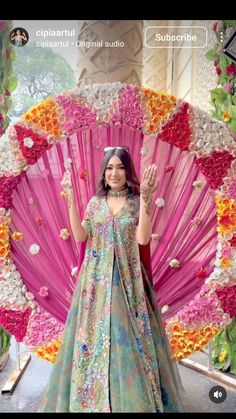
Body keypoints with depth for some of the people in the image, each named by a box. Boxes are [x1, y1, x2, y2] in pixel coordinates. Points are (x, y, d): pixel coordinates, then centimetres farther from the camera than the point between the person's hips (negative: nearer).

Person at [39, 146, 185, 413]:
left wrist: (145, 196, -22)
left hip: (127, 278, -2)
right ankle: (92, 397, 29)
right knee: (94, 334, 9)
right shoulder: (95, 202, 6)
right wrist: (71, 198, -10)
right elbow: (80, 236, -5)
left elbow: (143, 238, -16)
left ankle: (133, 399, 26)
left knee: (128, 338, 5)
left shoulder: (137, 201, -1)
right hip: (97, 278, 2)